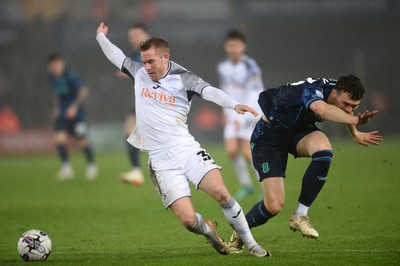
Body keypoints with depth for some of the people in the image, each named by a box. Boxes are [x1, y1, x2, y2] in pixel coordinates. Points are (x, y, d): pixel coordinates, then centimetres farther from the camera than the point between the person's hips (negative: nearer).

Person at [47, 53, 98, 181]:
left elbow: (83, 91, -21)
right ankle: (66, 167, -10)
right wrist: (56, 107, 14)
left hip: (75, 112, -5)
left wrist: (75, 106, -29)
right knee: (59, 138, -15)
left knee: (82, 141, 1)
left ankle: (91, 165, 23)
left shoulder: (70, 76, -17)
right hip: (61, 113, 5)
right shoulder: (52, 77, 4)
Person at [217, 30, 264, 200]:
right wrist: (227, 112, 10)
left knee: (247, 151, -14)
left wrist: (242, 118, -27)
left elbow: (253, 95, -22)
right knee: (231, 150, -7)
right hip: (234, 114, 6)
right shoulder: (223, 68, 4)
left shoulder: (250, 67, -17)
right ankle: (246, 185, 11)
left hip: (251, 112, -6)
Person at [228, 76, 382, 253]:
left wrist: (355, 134, 23)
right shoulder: (313, 91, -37)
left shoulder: (341, 94, -12)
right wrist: (354, 120, -77)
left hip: (299, 130, 6)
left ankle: (300, 216, -17)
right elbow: (323, 110, -64)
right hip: (268, 137, -6)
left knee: (323, 150, -32)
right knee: (274, 206, -14)